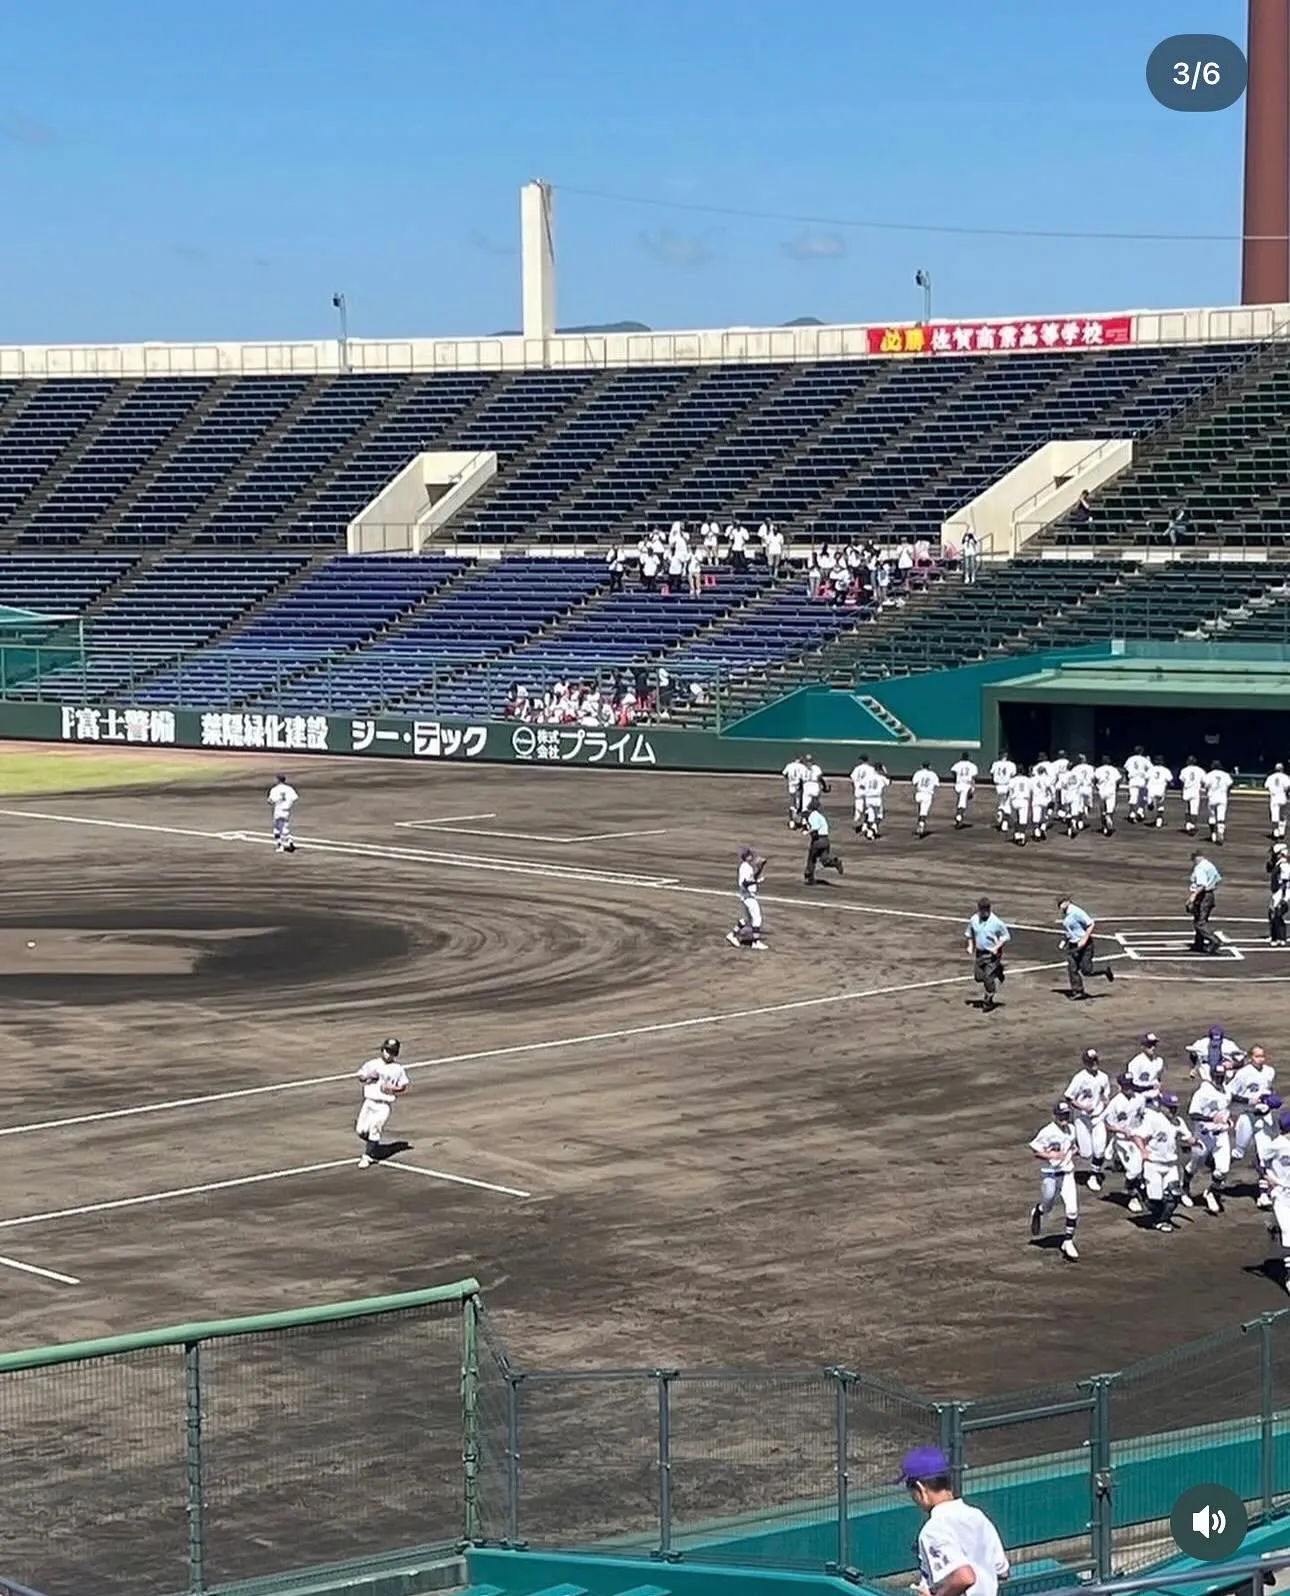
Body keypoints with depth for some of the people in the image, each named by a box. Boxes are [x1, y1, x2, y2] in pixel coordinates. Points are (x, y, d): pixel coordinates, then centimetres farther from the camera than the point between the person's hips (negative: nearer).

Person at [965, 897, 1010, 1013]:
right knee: (978, 977, 7)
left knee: (989, 978, -8)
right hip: (979, 953, 5)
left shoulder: (996, 922, -15)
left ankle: (988, 1001, 7)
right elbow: (970, 934, 17)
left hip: (992, 954, -5)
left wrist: (997, 947, -17)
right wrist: (970, 946, 4)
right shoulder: (974, 920, -1)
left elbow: (1006, 937, -6)